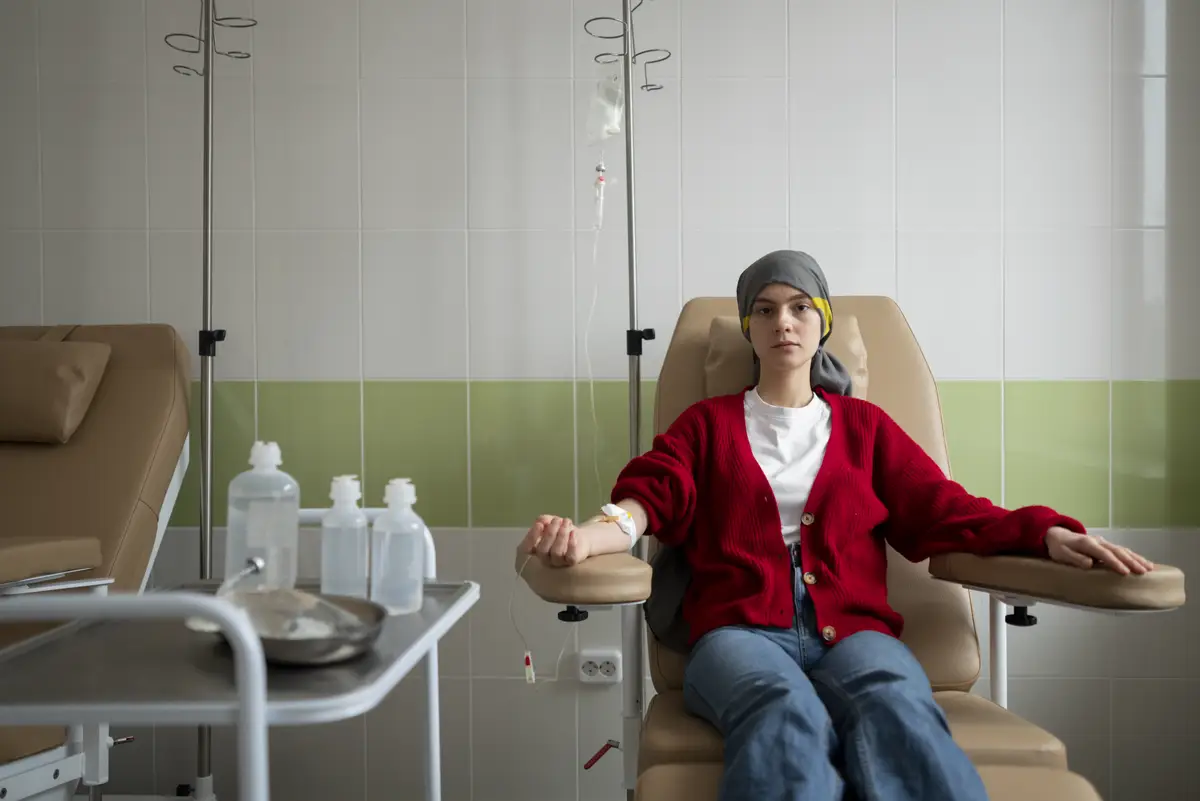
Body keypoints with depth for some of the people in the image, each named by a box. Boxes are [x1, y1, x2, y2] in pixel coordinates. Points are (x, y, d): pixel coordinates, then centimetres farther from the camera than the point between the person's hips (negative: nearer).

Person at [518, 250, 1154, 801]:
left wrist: (1047, 534, -5)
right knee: (788, 715, -38)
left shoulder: (864, 425, 25)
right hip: (739, 630, -1)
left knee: (898, 709, -36)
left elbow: (943, 509, 15)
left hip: (853, 629, 1)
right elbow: (652, 494, 6)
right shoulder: (707, 423, 22)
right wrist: (587, 536, -18)